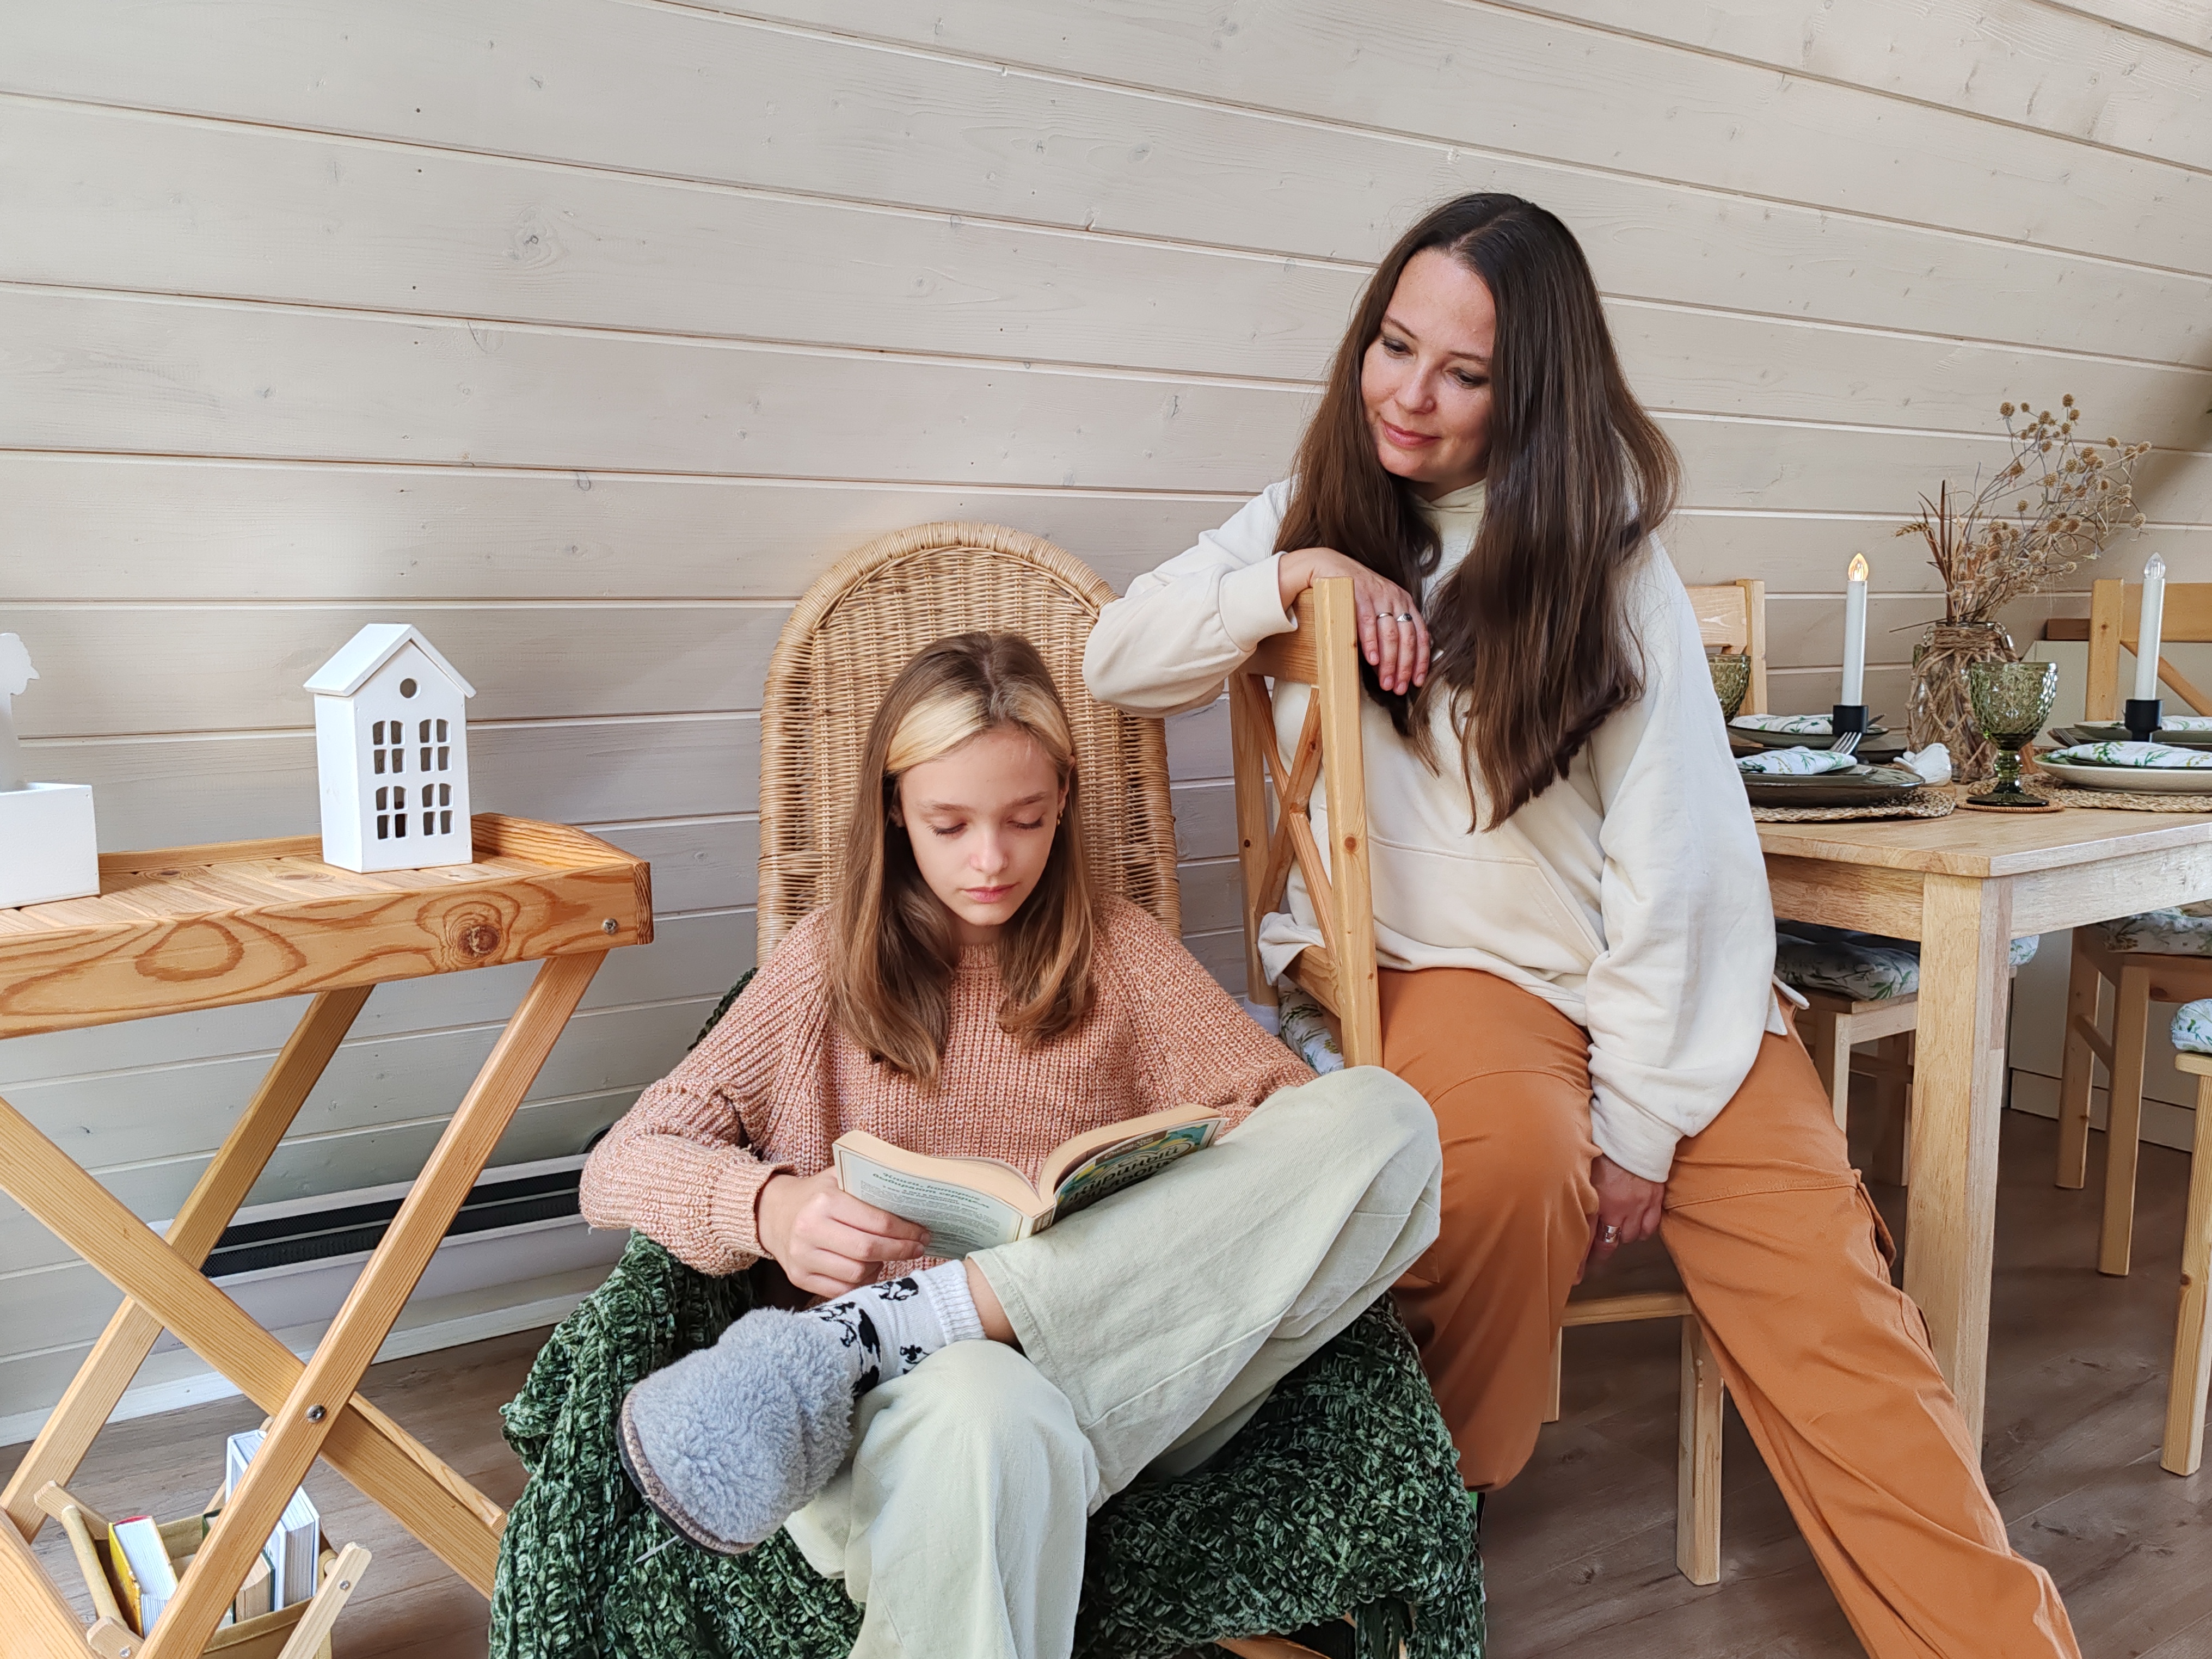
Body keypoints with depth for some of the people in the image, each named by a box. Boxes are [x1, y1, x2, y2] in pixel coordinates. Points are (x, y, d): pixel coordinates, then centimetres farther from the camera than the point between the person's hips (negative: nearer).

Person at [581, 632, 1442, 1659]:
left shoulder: (1116, 951, 19)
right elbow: (615, 1169, 9)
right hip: (915, 1392, -5)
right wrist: (767, 1207, -13)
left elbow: (1298, 1123, 10)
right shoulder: (829, 965, 14)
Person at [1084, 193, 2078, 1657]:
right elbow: (1118, 662, 5)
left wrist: (1639, 1115, -12)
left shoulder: (1608, 559, 0)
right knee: (1514, 1153, -32)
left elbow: (1671, 844, -6)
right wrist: (1290, 579, -11)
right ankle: (1424, 1499, -7)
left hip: (1653, 976, 1)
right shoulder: (1317, 517, 9)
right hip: (1435, 961, 0)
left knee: (1828, 1301, -16)